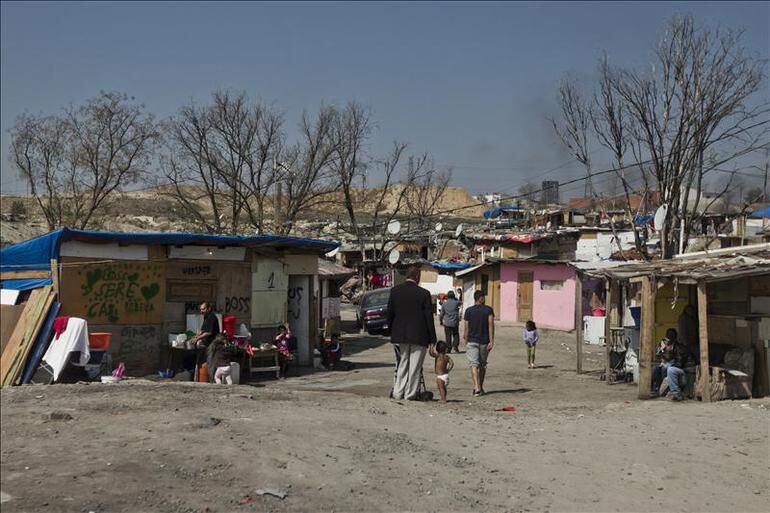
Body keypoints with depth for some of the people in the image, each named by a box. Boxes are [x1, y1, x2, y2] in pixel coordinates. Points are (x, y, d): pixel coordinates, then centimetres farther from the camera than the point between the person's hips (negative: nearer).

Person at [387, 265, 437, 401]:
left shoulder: (395, 291, 0)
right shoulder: (424, 293, -9)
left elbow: (389, 313, 4)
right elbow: (429, 317, -7)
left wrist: (392, 332, 15)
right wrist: (432, 338, 0)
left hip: (400, 335, 3)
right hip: (419, 336, -3)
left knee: (402, 364, 15)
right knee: (415, 366, 6)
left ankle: (398, 392, 13)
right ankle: (410, 394, 9)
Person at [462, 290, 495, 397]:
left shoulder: (469, 311, -1)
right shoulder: (488, 310, -1)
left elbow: (466, 327, 1)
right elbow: (491, 325, -9)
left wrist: (465, 340, 12)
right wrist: (491, 341, -9)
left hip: (472, 341, -1)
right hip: (484, 341, 1)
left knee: (474, 364, -6)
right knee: (483, 364, 16)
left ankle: (476, 387, -22)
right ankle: (481, 387, 26)